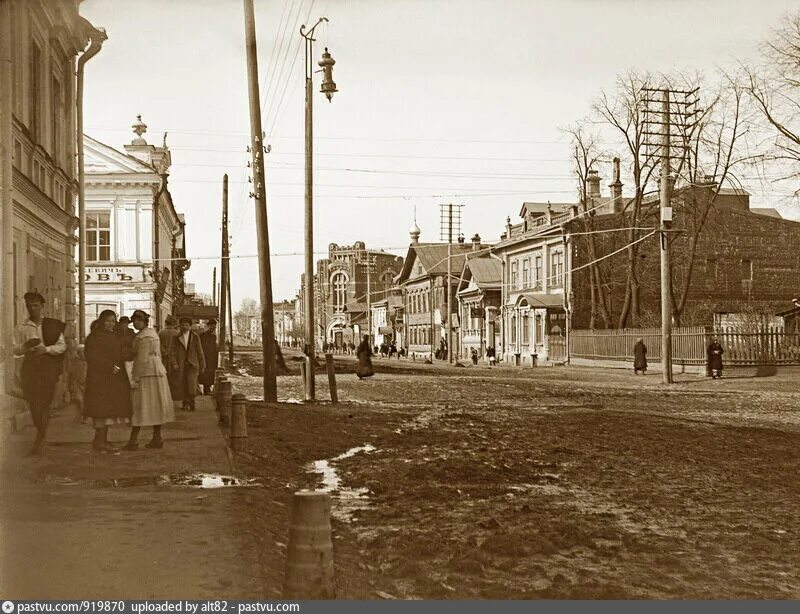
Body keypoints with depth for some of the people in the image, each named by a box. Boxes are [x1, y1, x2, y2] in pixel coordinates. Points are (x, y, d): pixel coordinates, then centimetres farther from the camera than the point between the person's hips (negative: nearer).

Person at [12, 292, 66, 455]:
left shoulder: (53, 325, 7)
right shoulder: (21, 328, 10)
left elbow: (62, 346, 3)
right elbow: (15, 350, 6)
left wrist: (46, 349, -13)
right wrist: (25, 347, -15)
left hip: (48, 364, -2)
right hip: (30, 365, 2)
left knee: (44, 402, -8)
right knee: (32, 402, 0)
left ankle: (40, 437, -3)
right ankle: (41, 434, 17)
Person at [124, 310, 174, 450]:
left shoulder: (143, 337, -15)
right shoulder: (153, 333, 16)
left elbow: (142, 359, -20)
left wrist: (134, 379, -19)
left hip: (146, 373, -10)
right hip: (158, 371, 10)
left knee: (140, 406, -6)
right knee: (155, 406, 10)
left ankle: (133, 441, -4)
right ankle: (157, 438, 12)